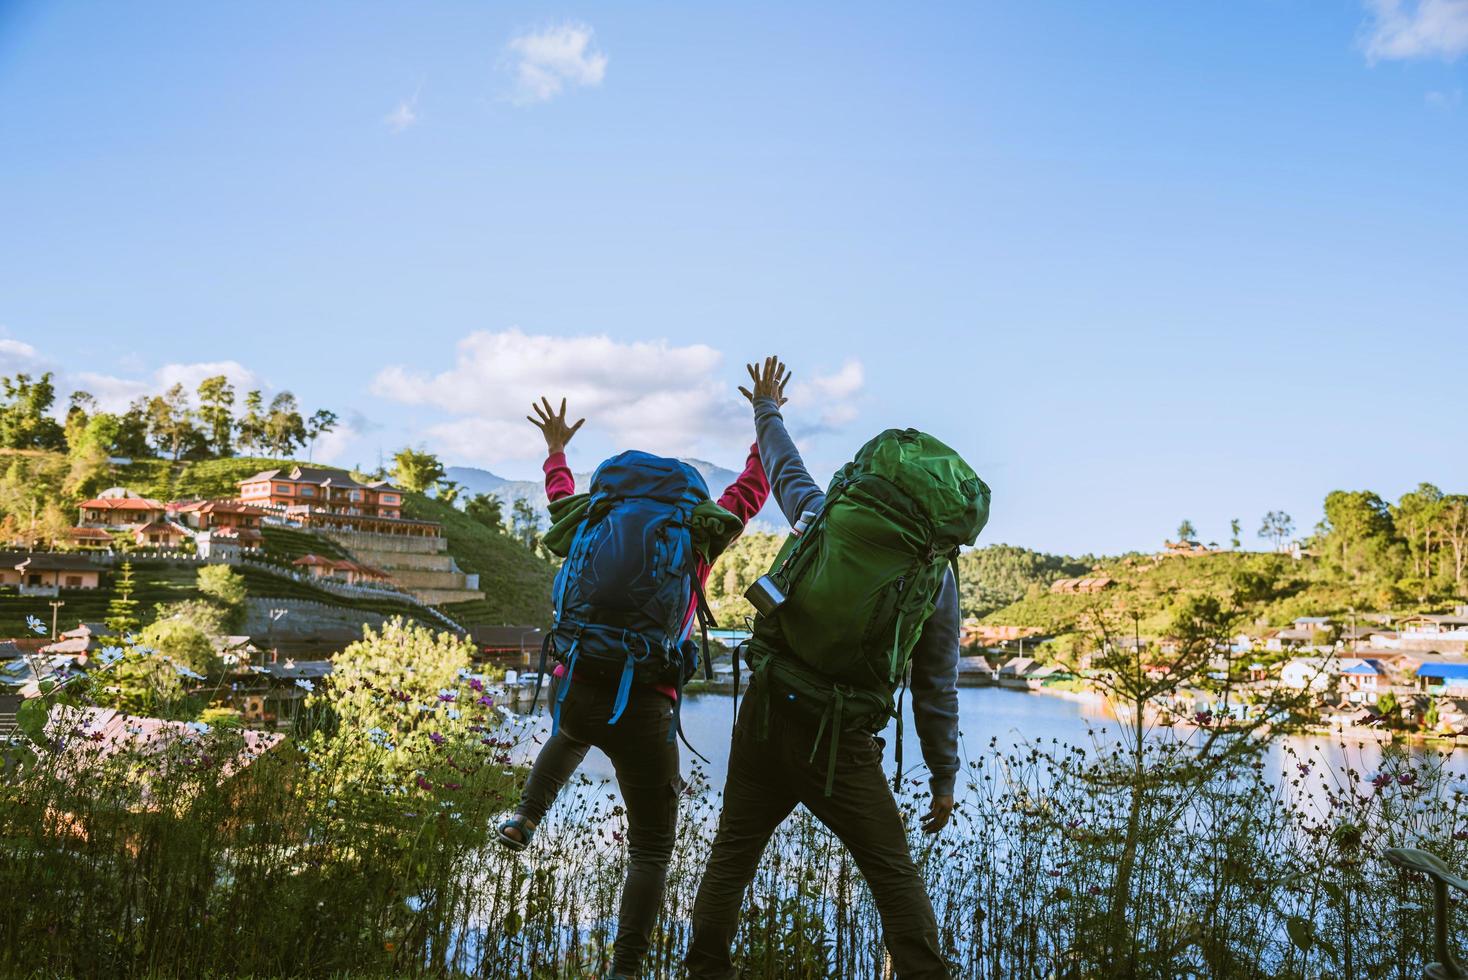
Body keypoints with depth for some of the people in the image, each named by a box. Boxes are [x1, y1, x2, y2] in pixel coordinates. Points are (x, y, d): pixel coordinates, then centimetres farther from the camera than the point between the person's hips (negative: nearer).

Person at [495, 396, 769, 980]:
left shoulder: (594, 525, 14)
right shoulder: (694, 536, 7)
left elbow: (562, 496, 37)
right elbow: (752, 489, 21)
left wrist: (555, 452, 56)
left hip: (570, 691, 4)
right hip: (642, 711, -4)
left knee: (571, 735, 44)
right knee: (652, 849, 11)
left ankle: (525, 820, 39)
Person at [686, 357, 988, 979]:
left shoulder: (823, 517, 0)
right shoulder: (937, 582, -3)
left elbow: (783, 462, 20)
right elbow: (937, 690, 2)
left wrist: (767, 409, 40)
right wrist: (944, 777, 13)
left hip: (766, 716, 3)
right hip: (841, 746, -2)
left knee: (732, 855, 16)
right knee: (894, 874, 10)